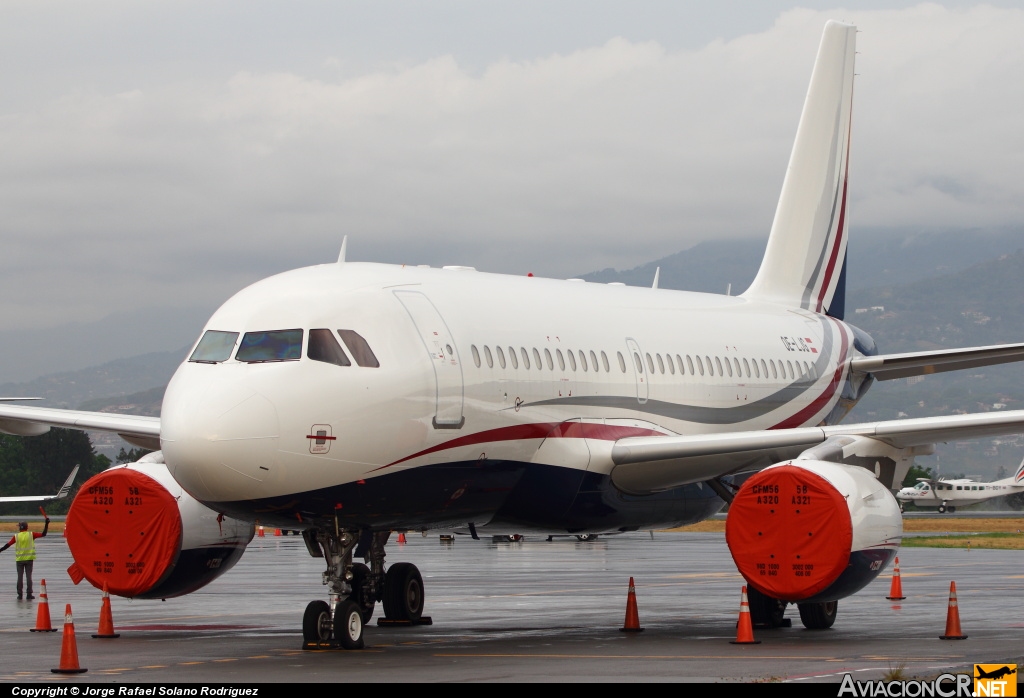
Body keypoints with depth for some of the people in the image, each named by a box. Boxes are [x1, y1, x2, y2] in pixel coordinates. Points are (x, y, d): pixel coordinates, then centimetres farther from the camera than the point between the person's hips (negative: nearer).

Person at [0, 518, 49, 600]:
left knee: (20, 577, 5)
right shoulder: (31, 535, -2)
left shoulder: (16, 536, -3)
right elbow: (43, 534, -1)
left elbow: (7, 545, -3)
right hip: (29, 559, 0)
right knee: (29, 576, 3)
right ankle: (29, 595, 1)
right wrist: (46, 524, 5)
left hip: (19, 559, 0)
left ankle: (20, 595, 4)